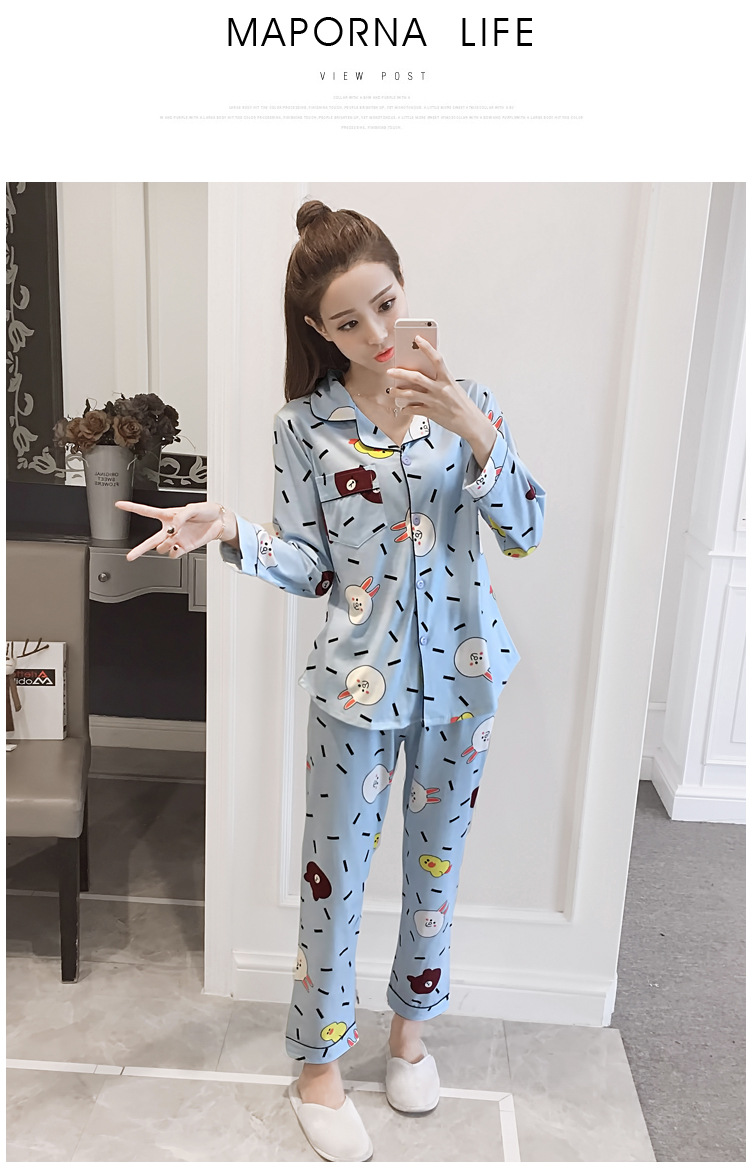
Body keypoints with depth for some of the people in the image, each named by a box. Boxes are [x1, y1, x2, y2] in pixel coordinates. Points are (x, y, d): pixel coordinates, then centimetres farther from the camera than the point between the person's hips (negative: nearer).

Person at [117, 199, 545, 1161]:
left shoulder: (466, 399, -2)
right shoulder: (305, 423, -6)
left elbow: (526, 532, -9)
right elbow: (310, 568, -4)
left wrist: (474, 431, -23)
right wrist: (229, 531, -23)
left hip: (462, 675, 3)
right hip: (359, 681, -2)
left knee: (436, 862, 19)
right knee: (336, 877, 9)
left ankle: (411, 1024, 45)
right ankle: (317, 1066, 34)